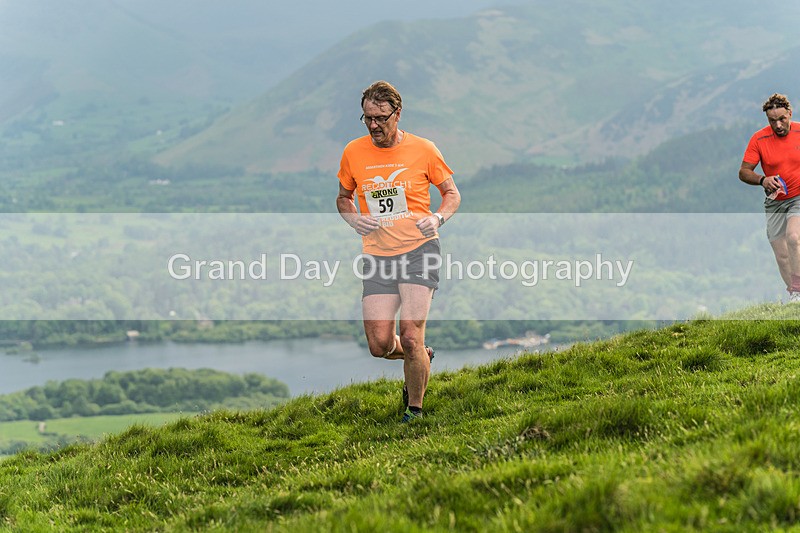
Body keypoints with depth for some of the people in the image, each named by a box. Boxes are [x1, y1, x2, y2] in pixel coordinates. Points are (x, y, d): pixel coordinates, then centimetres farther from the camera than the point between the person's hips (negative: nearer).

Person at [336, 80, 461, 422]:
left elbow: (452, 193, 10)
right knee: (379, 345, -6)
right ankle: (422, 357, 28)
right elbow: (343, 198, 19)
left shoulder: (423, 150, -2)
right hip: (377, 255, 3)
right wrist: (355, 220, -3)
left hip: (419, 251, -3)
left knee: (410, 338, -14)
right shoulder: (353, 153, 4)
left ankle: (415, 408, 7)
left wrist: (438, 218, -11)